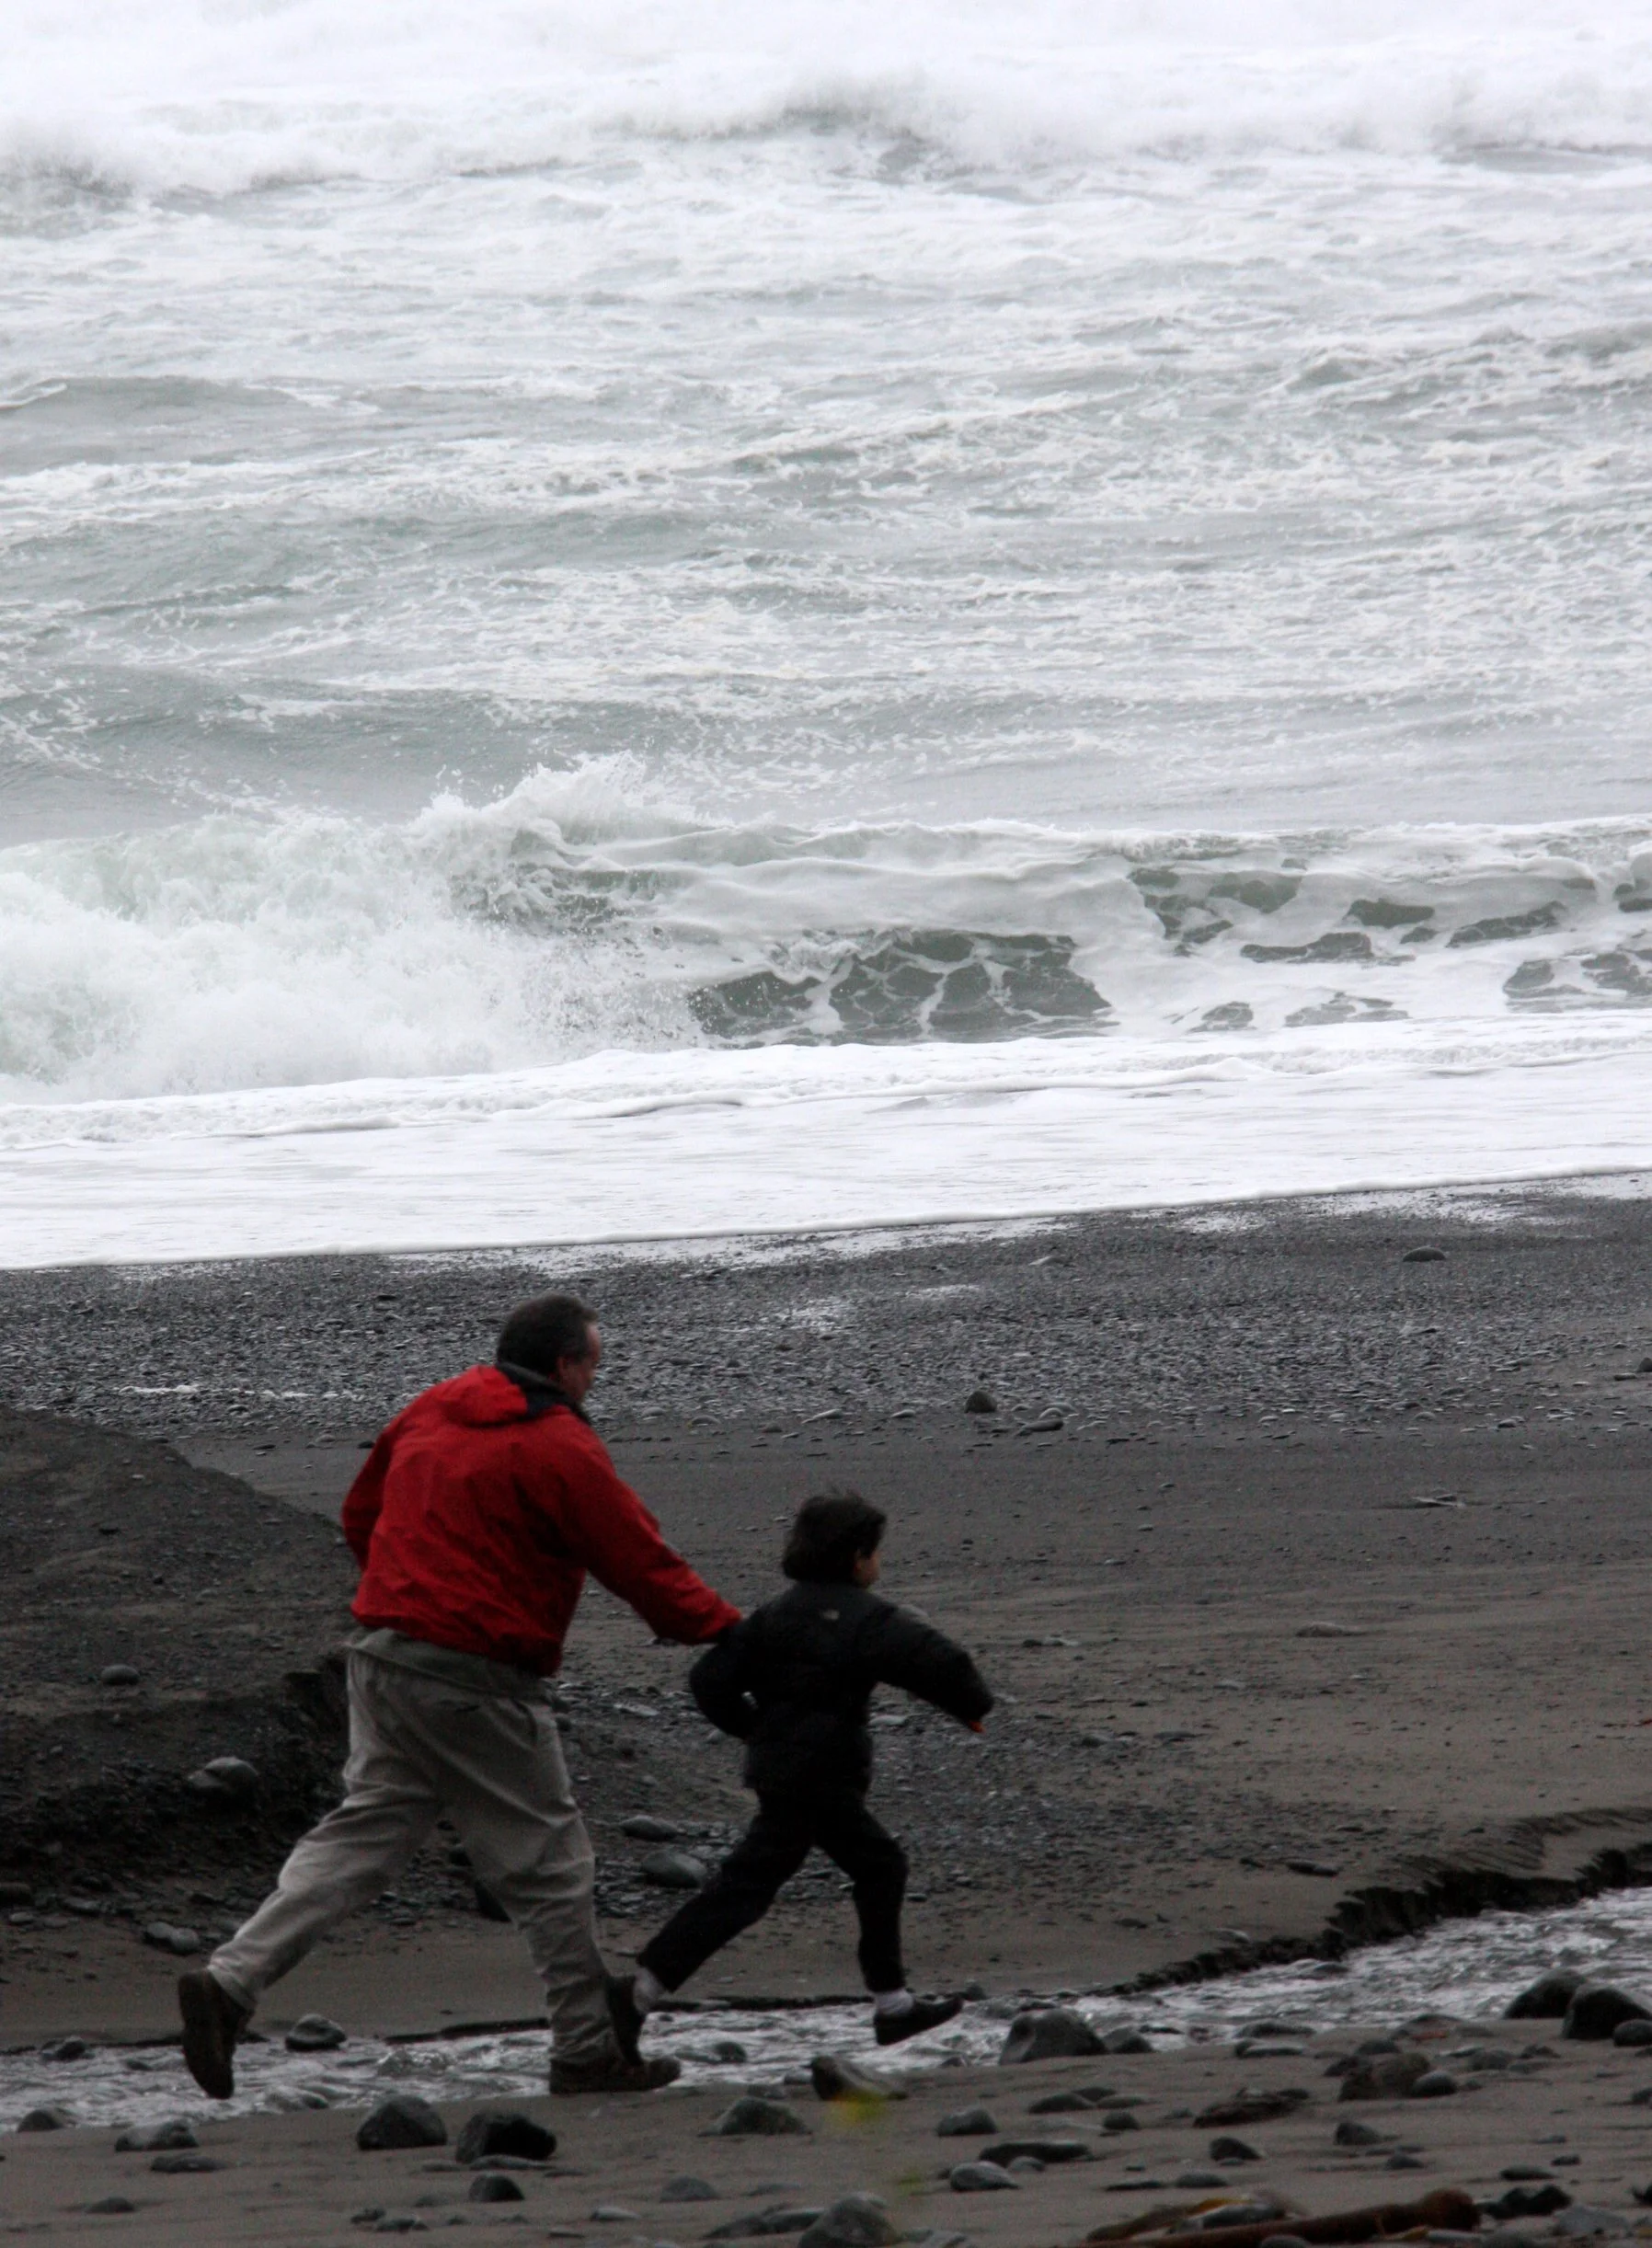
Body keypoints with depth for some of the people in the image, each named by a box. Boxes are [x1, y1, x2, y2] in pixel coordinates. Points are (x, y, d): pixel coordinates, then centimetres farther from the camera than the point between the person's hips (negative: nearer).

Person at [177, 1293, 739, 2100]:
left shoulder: (430, 1413, 12)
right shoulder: (561, 1451, -10)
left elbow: (361, 1514, 22)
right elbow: (646, 1568, -8)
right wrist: (735, 1638, 2)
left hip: (382, 1661, 7)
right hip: (474, 1686, -7)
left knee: (363, 1833, 9)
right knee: (548, 1859, 4)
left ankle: (230, 1980, -5)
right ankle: (588, 2055, 11)